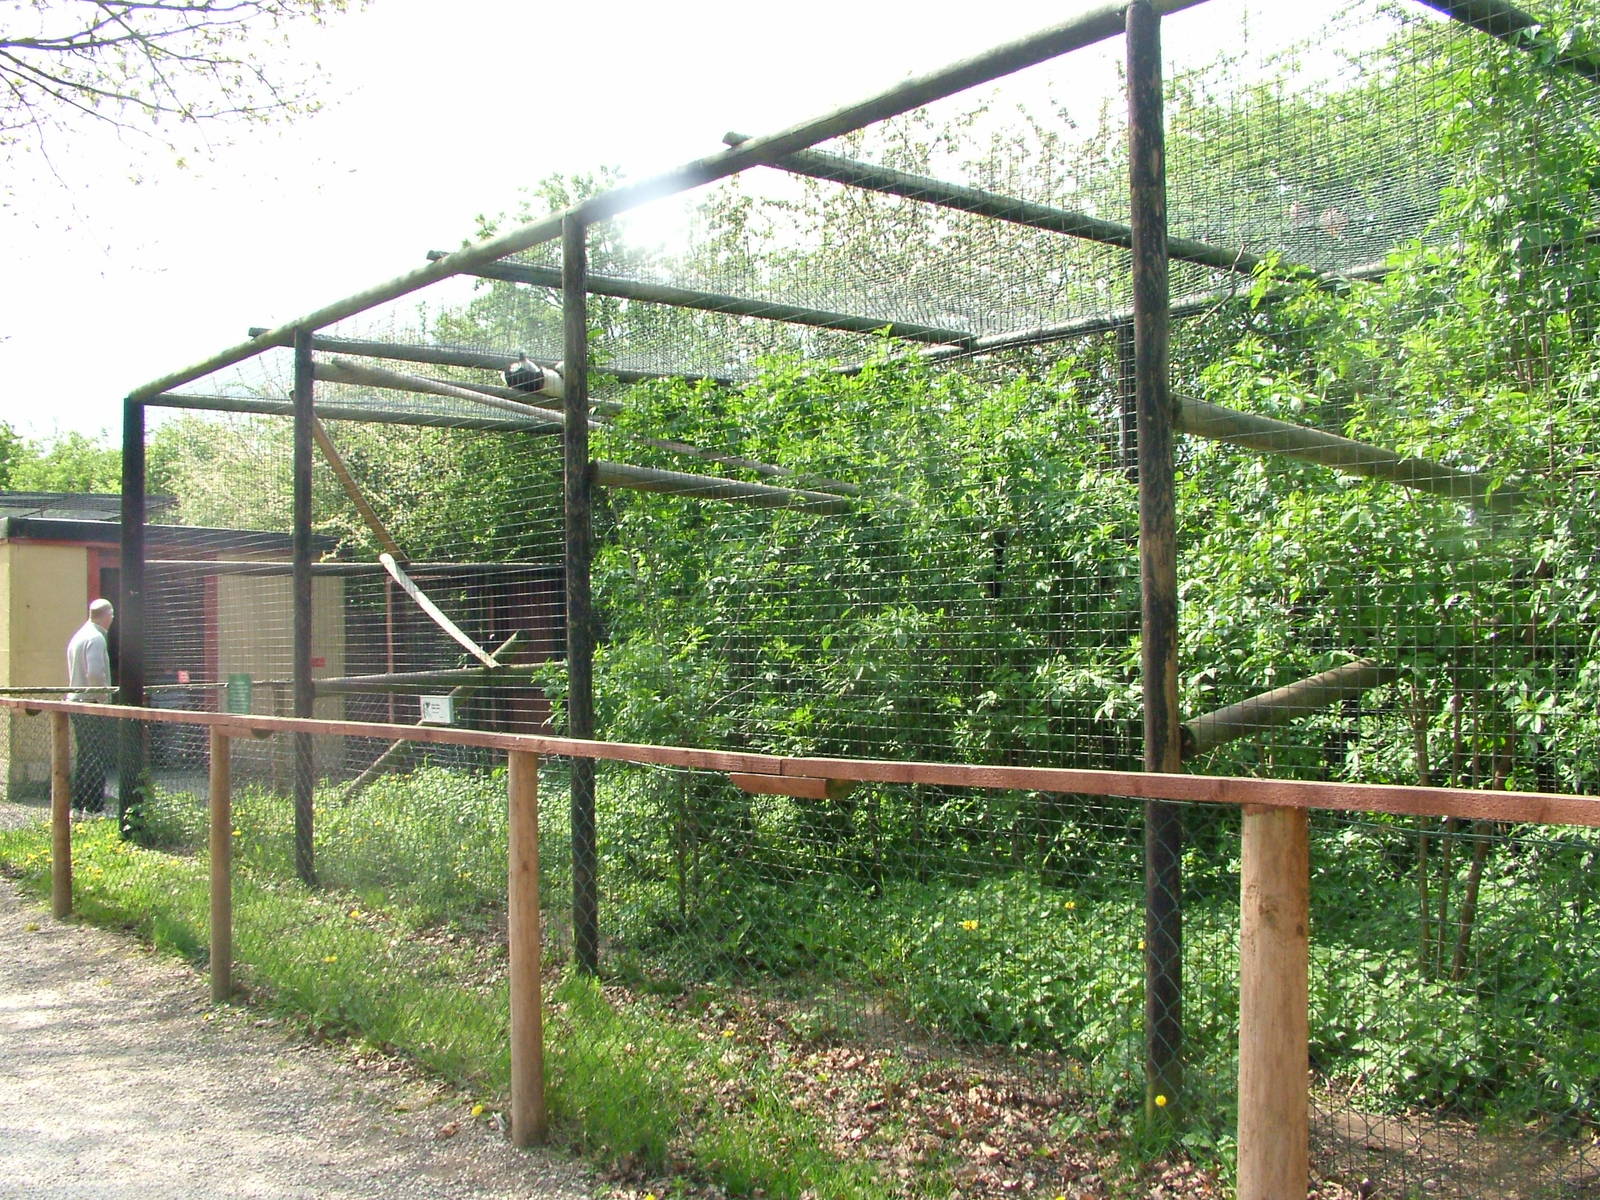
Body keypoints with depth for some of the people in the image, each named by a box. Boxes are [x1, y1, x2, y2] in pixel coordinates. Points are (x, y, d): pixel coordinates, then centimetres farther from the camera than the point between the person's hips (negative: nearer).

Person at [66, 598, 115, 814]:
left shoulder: (78, 636, 17)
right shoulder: (96, 638, -14)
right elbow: (95, 673, -26)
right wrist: (104, 693, -12)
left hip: (75, 700, 10)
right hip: (92, 705, -10)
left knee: (85, 755, 15)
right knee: (97, 757, -7)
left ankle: (79, 804, 20)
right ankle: (94, 807, -7)